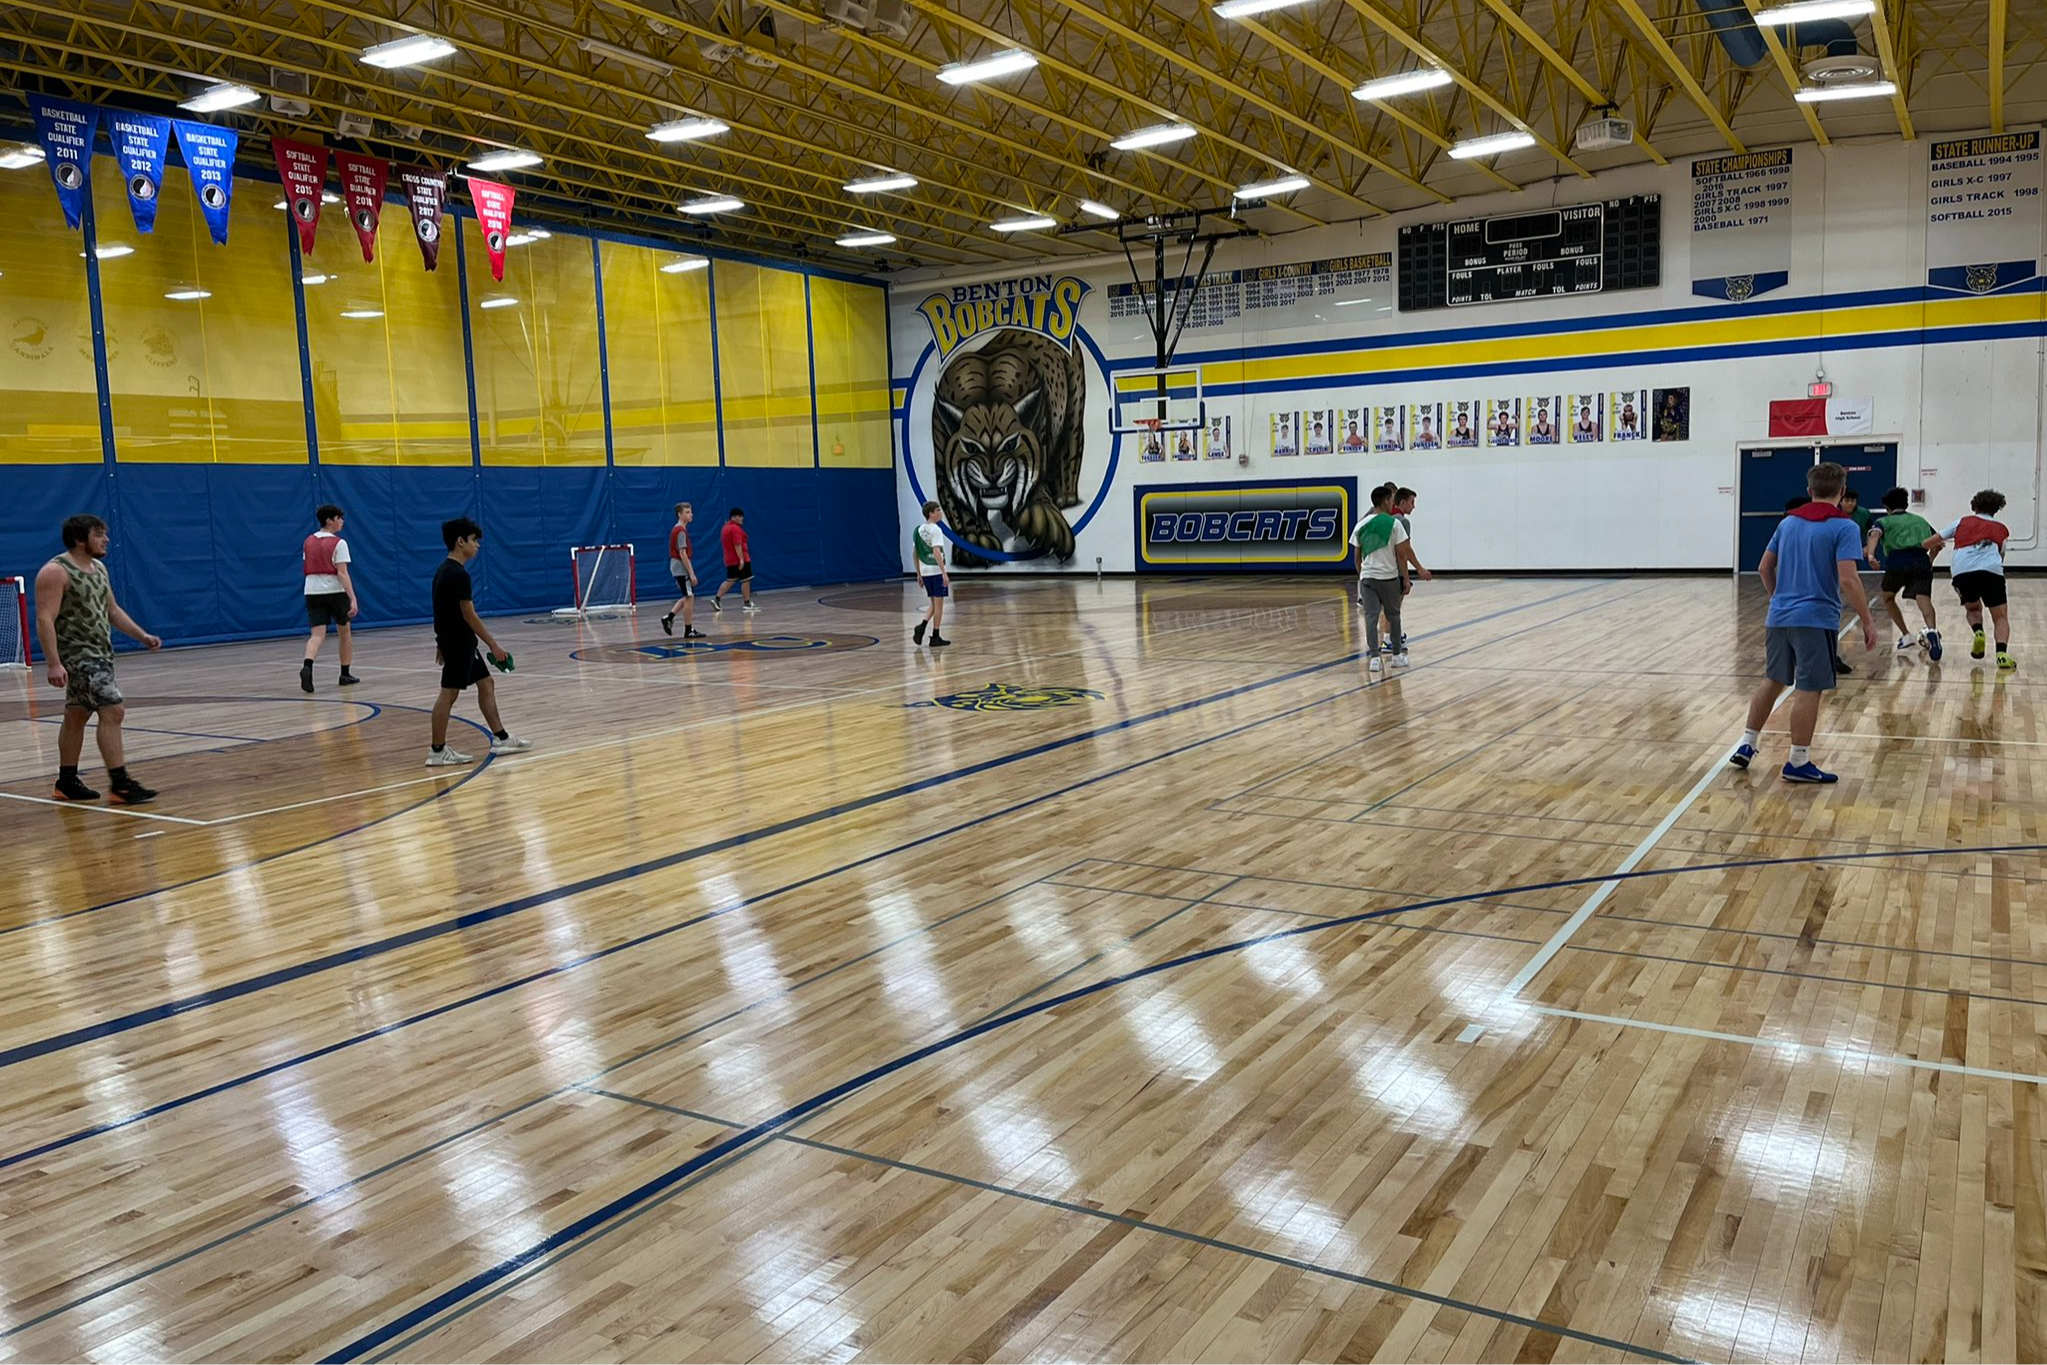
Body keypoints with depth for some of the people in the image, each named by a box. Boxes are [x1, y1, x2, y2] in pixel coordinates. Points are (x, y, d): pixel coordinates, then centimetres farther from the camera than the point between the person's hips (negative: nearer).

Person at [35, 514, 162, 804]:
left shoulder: (98, 568, 12)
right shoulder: (56, 571, -15)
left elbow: (112, 610, 22)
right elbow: (45, 620, -20)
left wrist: (142, 636, 11)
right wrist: (54, 664, -27)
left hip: (99, 654, 9)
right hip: (78, 655, -9)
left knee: (76, 717, 16)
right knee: (112, 710, -17)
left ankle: (67, 783, 24)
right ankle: (120, 784, -16)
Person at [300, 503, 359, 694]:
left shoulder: (308, 542, 10)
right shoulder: (338, 543, -8)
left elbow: (308, 569, 19)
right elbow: (342, 573, -16)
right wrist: (353, 599, -20)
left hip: (312, 591, 4)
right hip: (335, 591, -4)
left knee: (317, 634, -4)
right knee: (344, 632, 15)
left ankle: (307, 666, -32)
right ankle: (345, 674, 21)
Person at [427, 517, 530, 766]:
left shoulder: (444, 570, 11)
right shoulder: (458, 574, -19)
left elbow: (445, 611, 16)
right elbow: (469, 615, -20)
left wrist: (442, 643, 21)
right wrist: (493, 645, -16)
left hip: (459, 642, 10)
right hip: (458, 643, -10)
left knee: (486, 684, 14)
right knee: (449, 693, -5)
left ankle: (501, 738, 19)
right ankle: (437, 751, -1)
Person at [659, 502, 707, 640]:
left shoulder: (676, 529, 14)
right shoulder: (681, 531, -16)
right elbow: (683, 554, -21)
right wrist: (692, 573, -21)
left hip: (677, 567, 10)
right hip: (682, 568, -10)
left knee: (688, 597, 18)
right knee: (689, 598, -4)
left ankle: (669, 618, 13)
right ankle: (689, 631, 1)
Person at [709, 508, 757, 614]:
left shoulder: (725, 527, 15)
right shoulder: (735, 528, -15)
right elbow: (737, 545, -22)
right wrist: (741, 559, -24)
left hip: (730, 560, 9)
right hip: (739, 560, -9)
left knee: (730, 580, 12)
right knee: (746, 581, -1)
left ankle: (716, 599, 3)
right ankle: (747, 604, 3)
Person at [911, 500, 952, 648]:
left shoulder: (919, 530, 10)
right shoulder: (935, 529, -12)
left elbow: (915, 554, 13)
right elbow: (936, 552, -21)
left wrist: (919, 574, 19)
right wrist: (944, 573, -23)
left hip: (925, 571, 7)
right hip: (936, 571, -7)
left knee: (933, 603, 18)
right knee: (938, 604, 2)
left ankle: (921, 626, -2)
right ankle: (935, 637, 6)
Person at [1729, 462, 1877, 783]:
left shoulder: (1788, 522, 10)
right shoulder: (1843, 526, -9)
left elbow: (1765, 567, 16)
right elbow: (1848, 579, -17)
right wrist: (1867, 621, -11)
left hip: (1779, 616, 6)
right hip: (1815, 619, -6)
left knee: (1773, 682, 18)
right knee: (1808, 690, 0)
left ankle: (1746, 745, 21)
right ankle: (1798, 763, 4)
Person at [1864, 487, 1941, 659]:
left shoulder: (1883, 521, 20)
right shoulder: (1920, 520, 31)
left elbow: (1875, 535, -4)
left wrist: (1871, 554, -22)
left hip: (1897, 562, -1)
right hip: (1921, 561, 1)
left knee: (1888, 598, 24)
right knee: (1924, 600, -12)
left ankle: (1907, 636, 21)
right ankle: (1931, 631, -42)